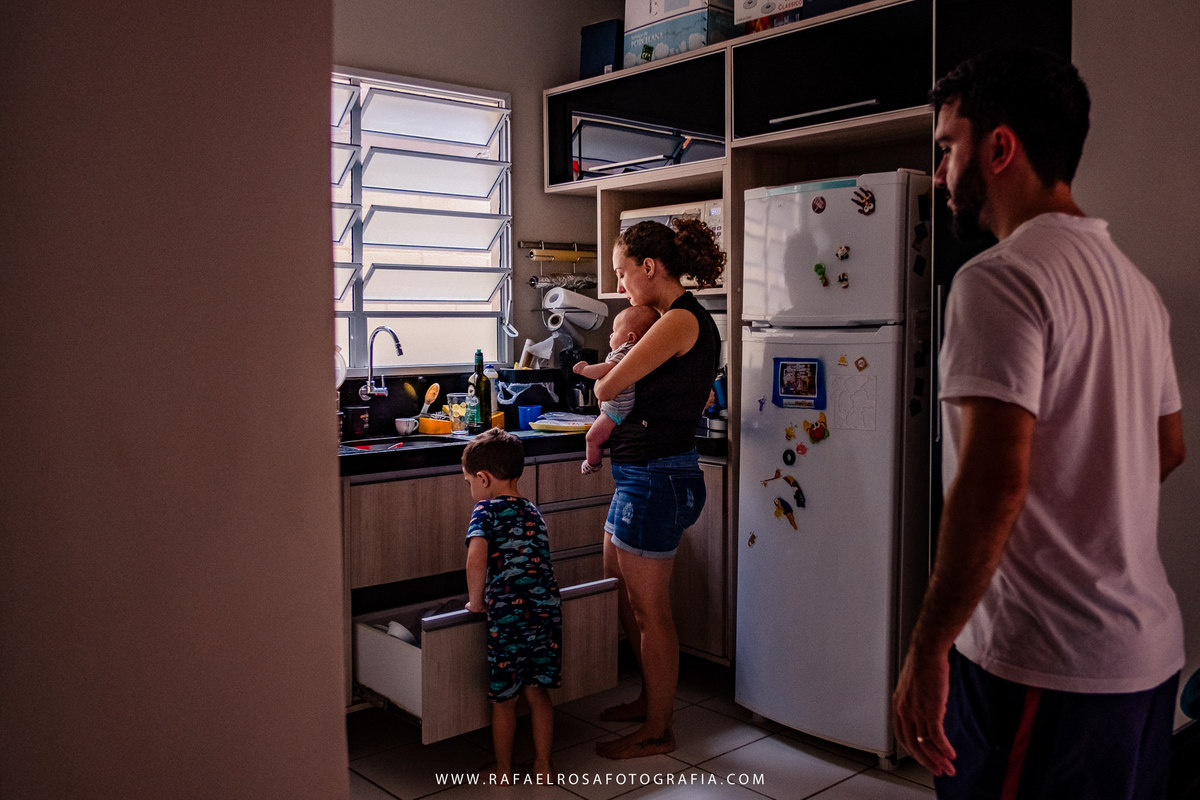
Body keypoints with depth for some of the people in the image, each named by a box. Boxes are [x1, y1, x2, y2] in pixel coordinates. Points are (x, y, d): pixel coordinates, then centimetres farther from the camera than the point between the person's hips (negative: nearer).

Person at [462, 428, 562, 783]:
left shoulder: (486, 510, -3)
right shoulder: (533, 511, 16)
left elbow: (477, 558, -19)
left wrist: (476, 601, -5)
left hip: (508, 615, -5)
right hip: (547, 608, 6)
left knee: (504, 700, 11)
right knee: (538, 692, 18)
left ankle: (503, 772, 25)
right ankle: (543, 767, 26)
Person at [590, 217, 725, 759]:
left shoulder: (681, 320, -18)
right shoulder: (681, 320, 13)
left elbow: (607, 389, -19)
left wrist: (604, 379, 5)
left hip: (656, 479, -10)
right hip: (639, 476, 10)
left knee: (649, 610, 3)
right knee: (619, 594, 21)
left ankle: (657, 731, 19)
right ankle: (652, 698, 37)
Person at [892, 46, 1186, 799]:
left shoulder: (1001, 279, -17)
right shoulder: (1134, 282, 12)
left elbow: (993, 480, -26)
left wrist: (926, 649, -19)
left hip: (1047, 665, -9)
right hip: (1151, 650, 9)